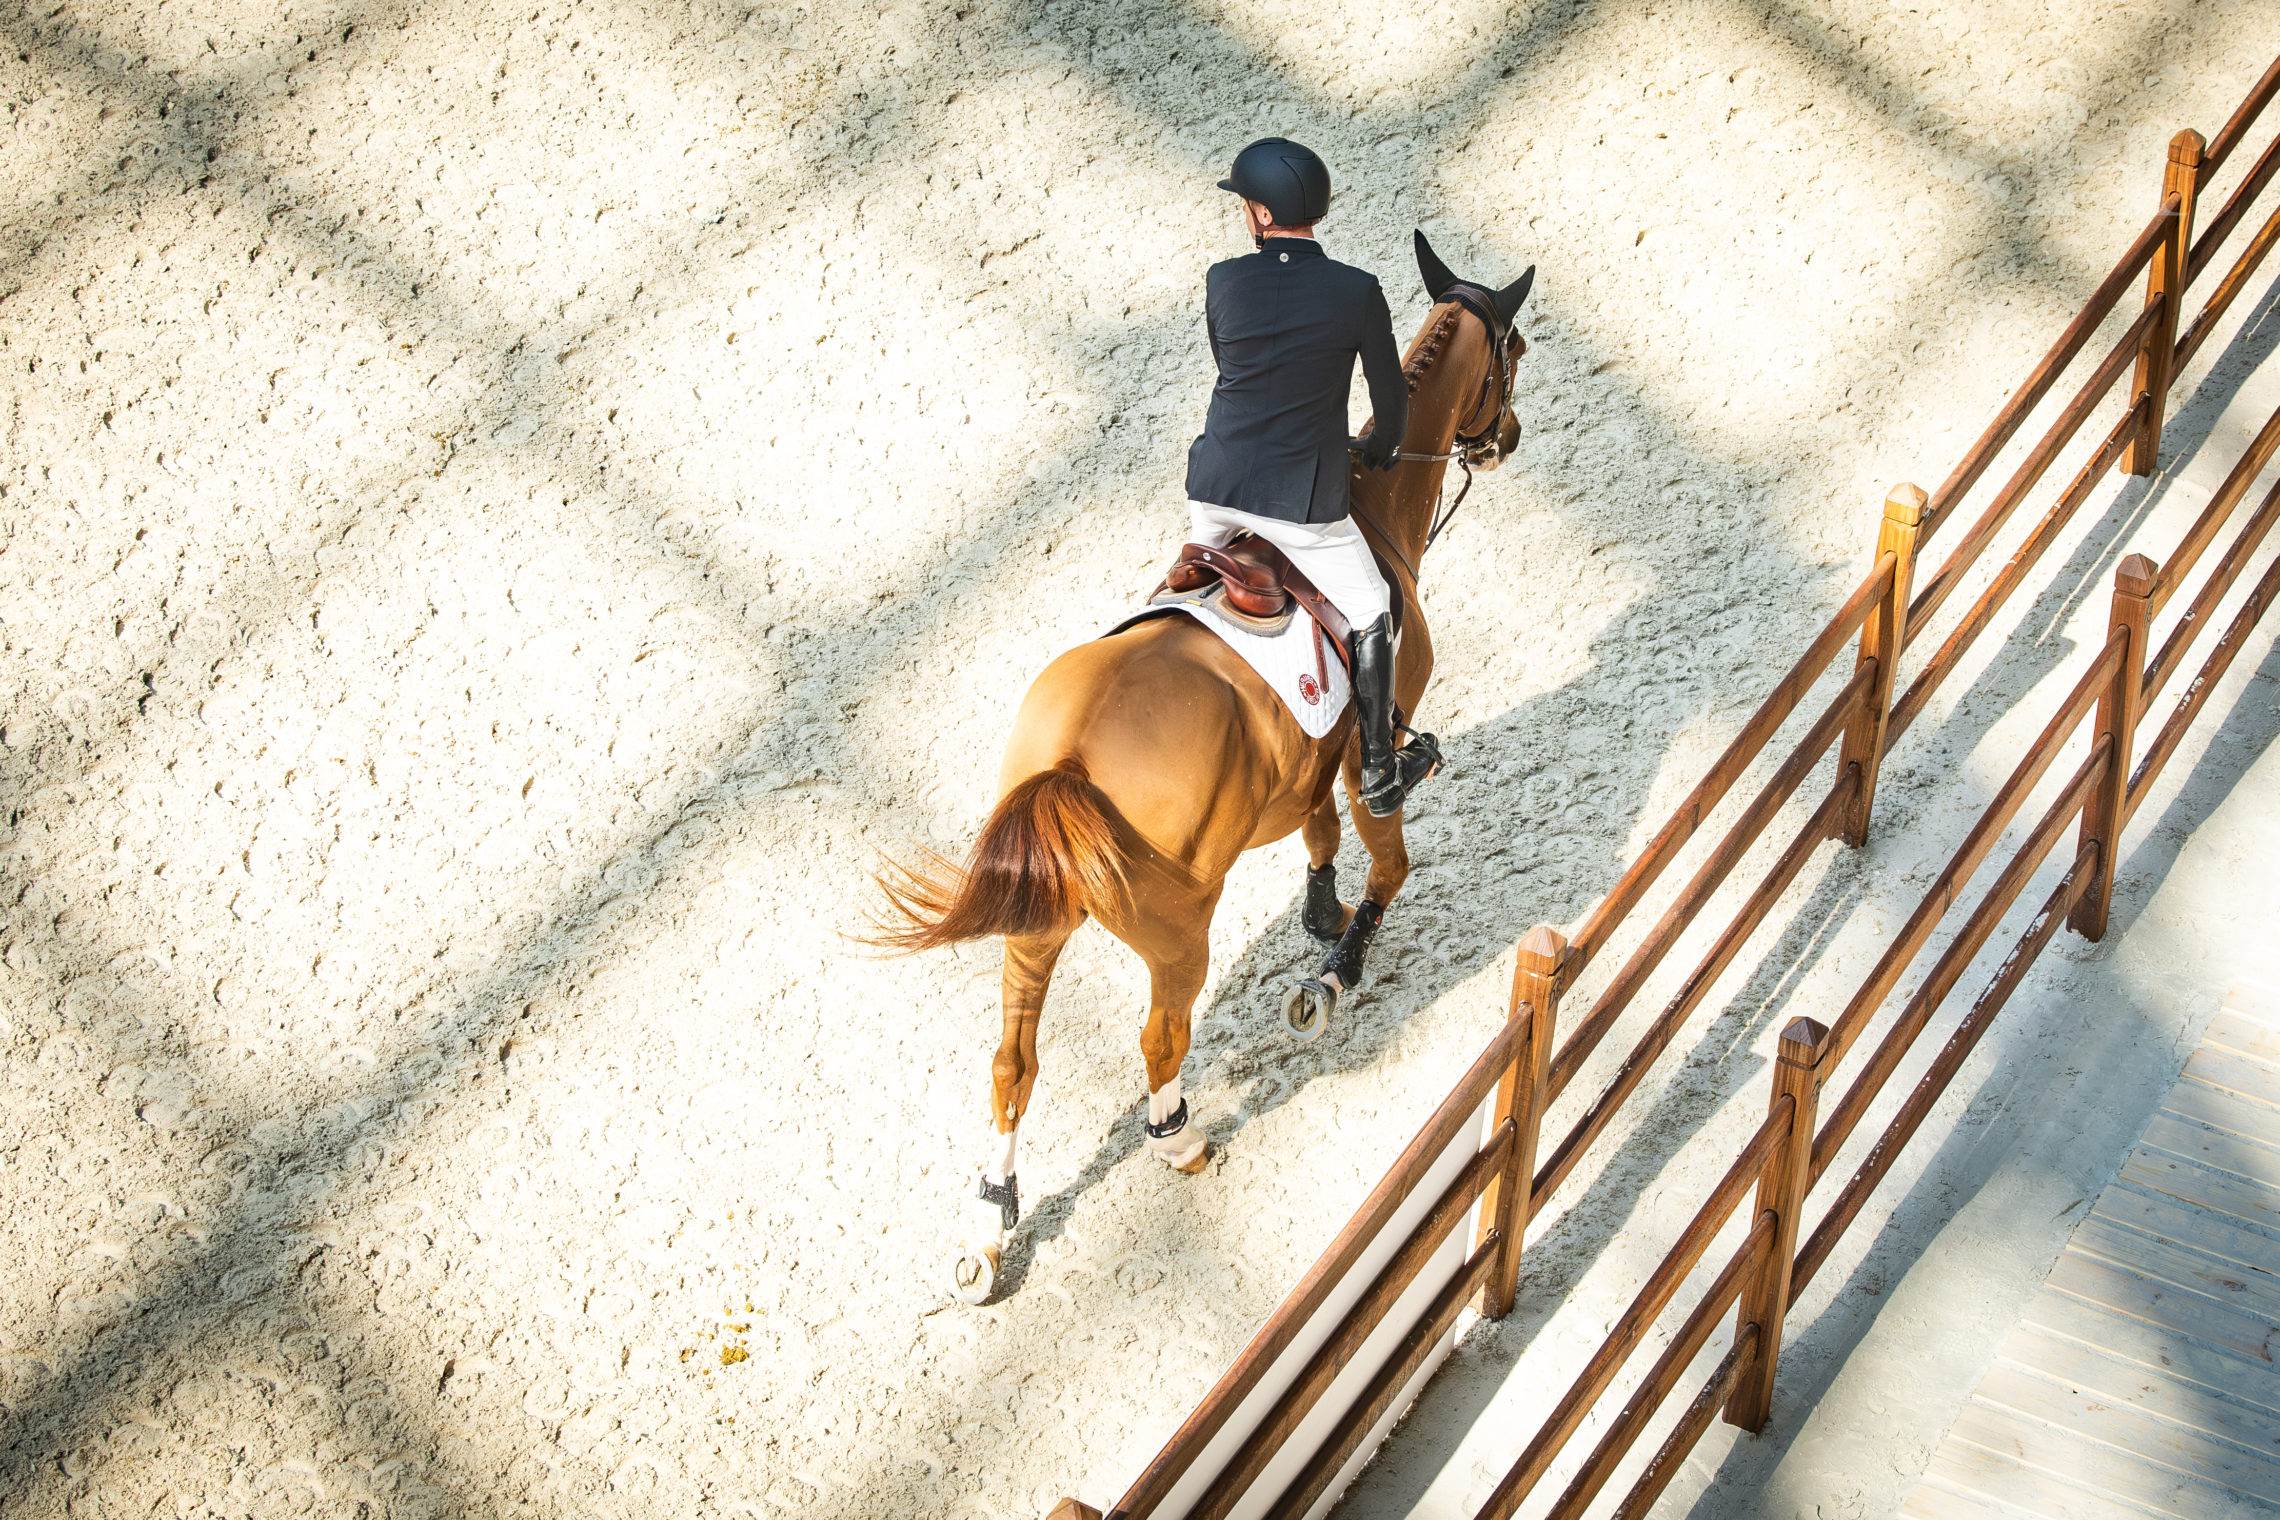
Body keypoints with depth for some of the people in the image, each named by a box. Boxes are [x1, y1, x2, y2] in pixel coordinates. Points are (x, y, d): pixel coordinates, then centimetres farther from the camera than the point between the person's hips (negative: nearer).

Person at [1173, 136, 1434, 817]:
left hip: (1215, 484, 3)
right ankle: (1378, 772, 22)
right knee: (1372, 617, 16)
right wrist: (1378, 453, 22)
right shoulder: (1358, 291, -11)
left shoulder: (1223, 281, -6)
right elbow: (1392, 397, -1)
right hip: (1302, 496, -3)